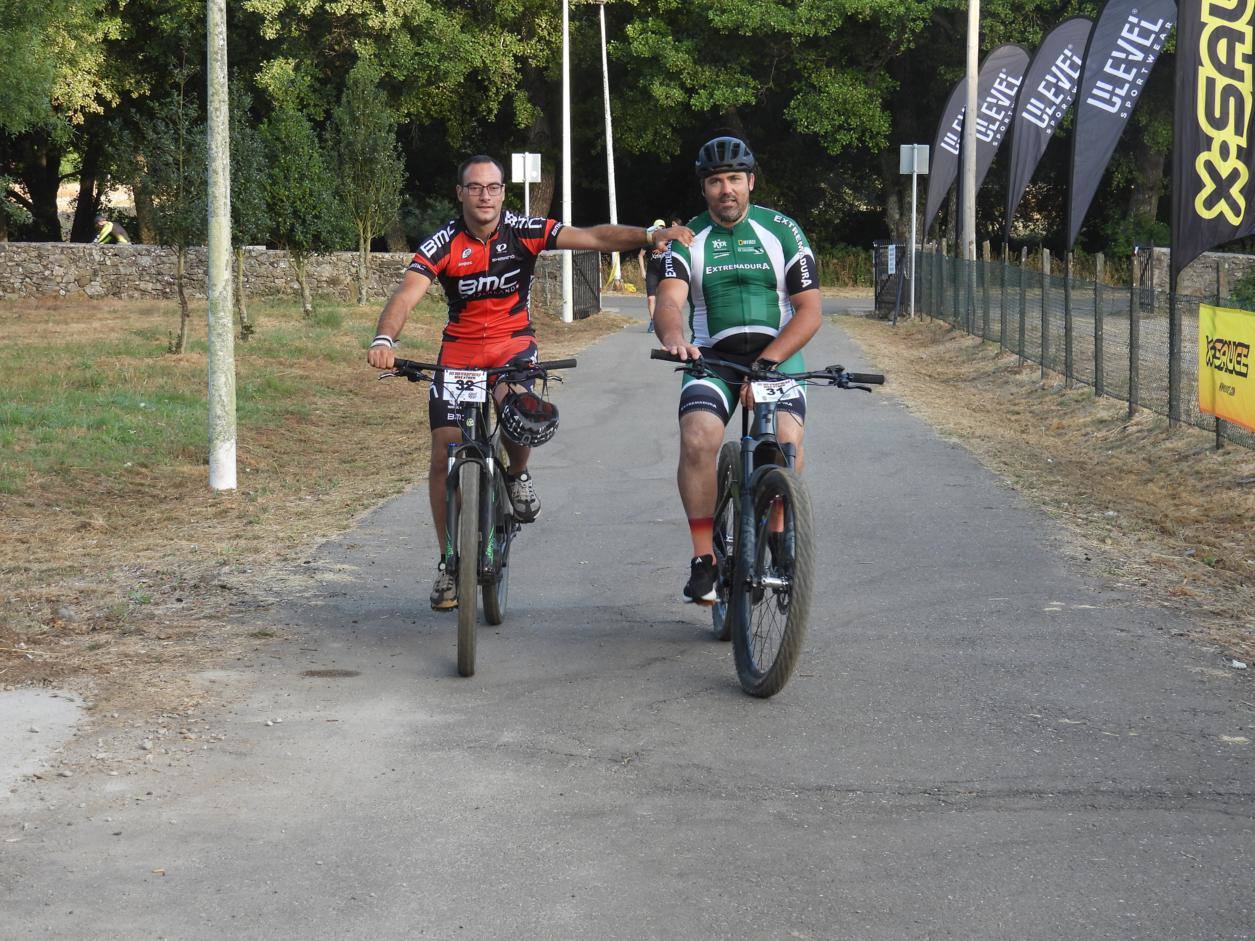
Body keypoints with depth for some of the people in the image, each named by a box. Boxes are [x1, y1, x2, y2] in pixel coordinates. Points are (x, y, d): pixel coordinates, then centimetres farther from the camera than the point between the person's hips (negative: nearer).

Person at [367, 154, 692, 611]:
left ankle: (517, 474, 0)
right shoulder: (443, 243, -13)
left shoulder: (523, 231, -11)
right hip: (459, 349, 1)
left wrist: (650, 235, -32)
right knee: (444, 454, -3)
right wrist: (384, 340, -44)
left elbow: (592, 237, -18)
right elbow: (407, 294, -25)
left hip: (513, 345, -1)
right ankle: (449, 563, 13)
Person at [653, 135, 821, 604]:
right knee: (698, 440, -27)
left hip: (778, 355, 0)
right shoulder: (688, 239, 2)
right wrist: (674, 337, -39)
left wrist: (766, 361, -19)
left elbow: (809, 310, -5)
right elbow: (669, 301, -14)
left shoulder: (782, 231, 0)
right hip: (712, 359, 1)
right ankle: (704, 559, -16)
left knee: (787, 442, -27)